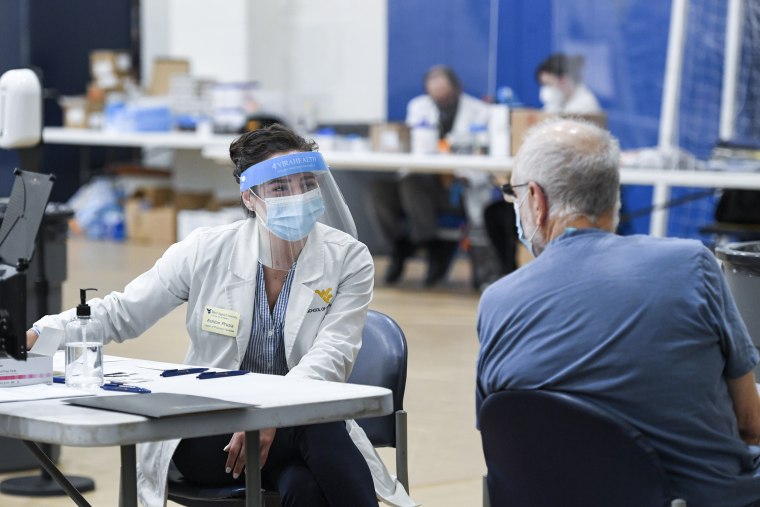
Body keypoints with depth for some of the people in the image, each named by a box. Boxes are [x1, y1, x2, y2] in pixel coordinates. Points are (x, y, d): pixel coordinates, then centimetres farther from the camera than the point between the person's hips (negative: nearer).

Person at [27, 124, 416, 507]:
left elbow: (331, 355, -15)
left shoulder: (349, 260, -4)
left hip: (301, 420, 1)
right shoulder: (206, 251, -4)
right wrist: (37, 336, -13)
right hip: (205, 435, -1)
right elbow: (120, 314, 3)